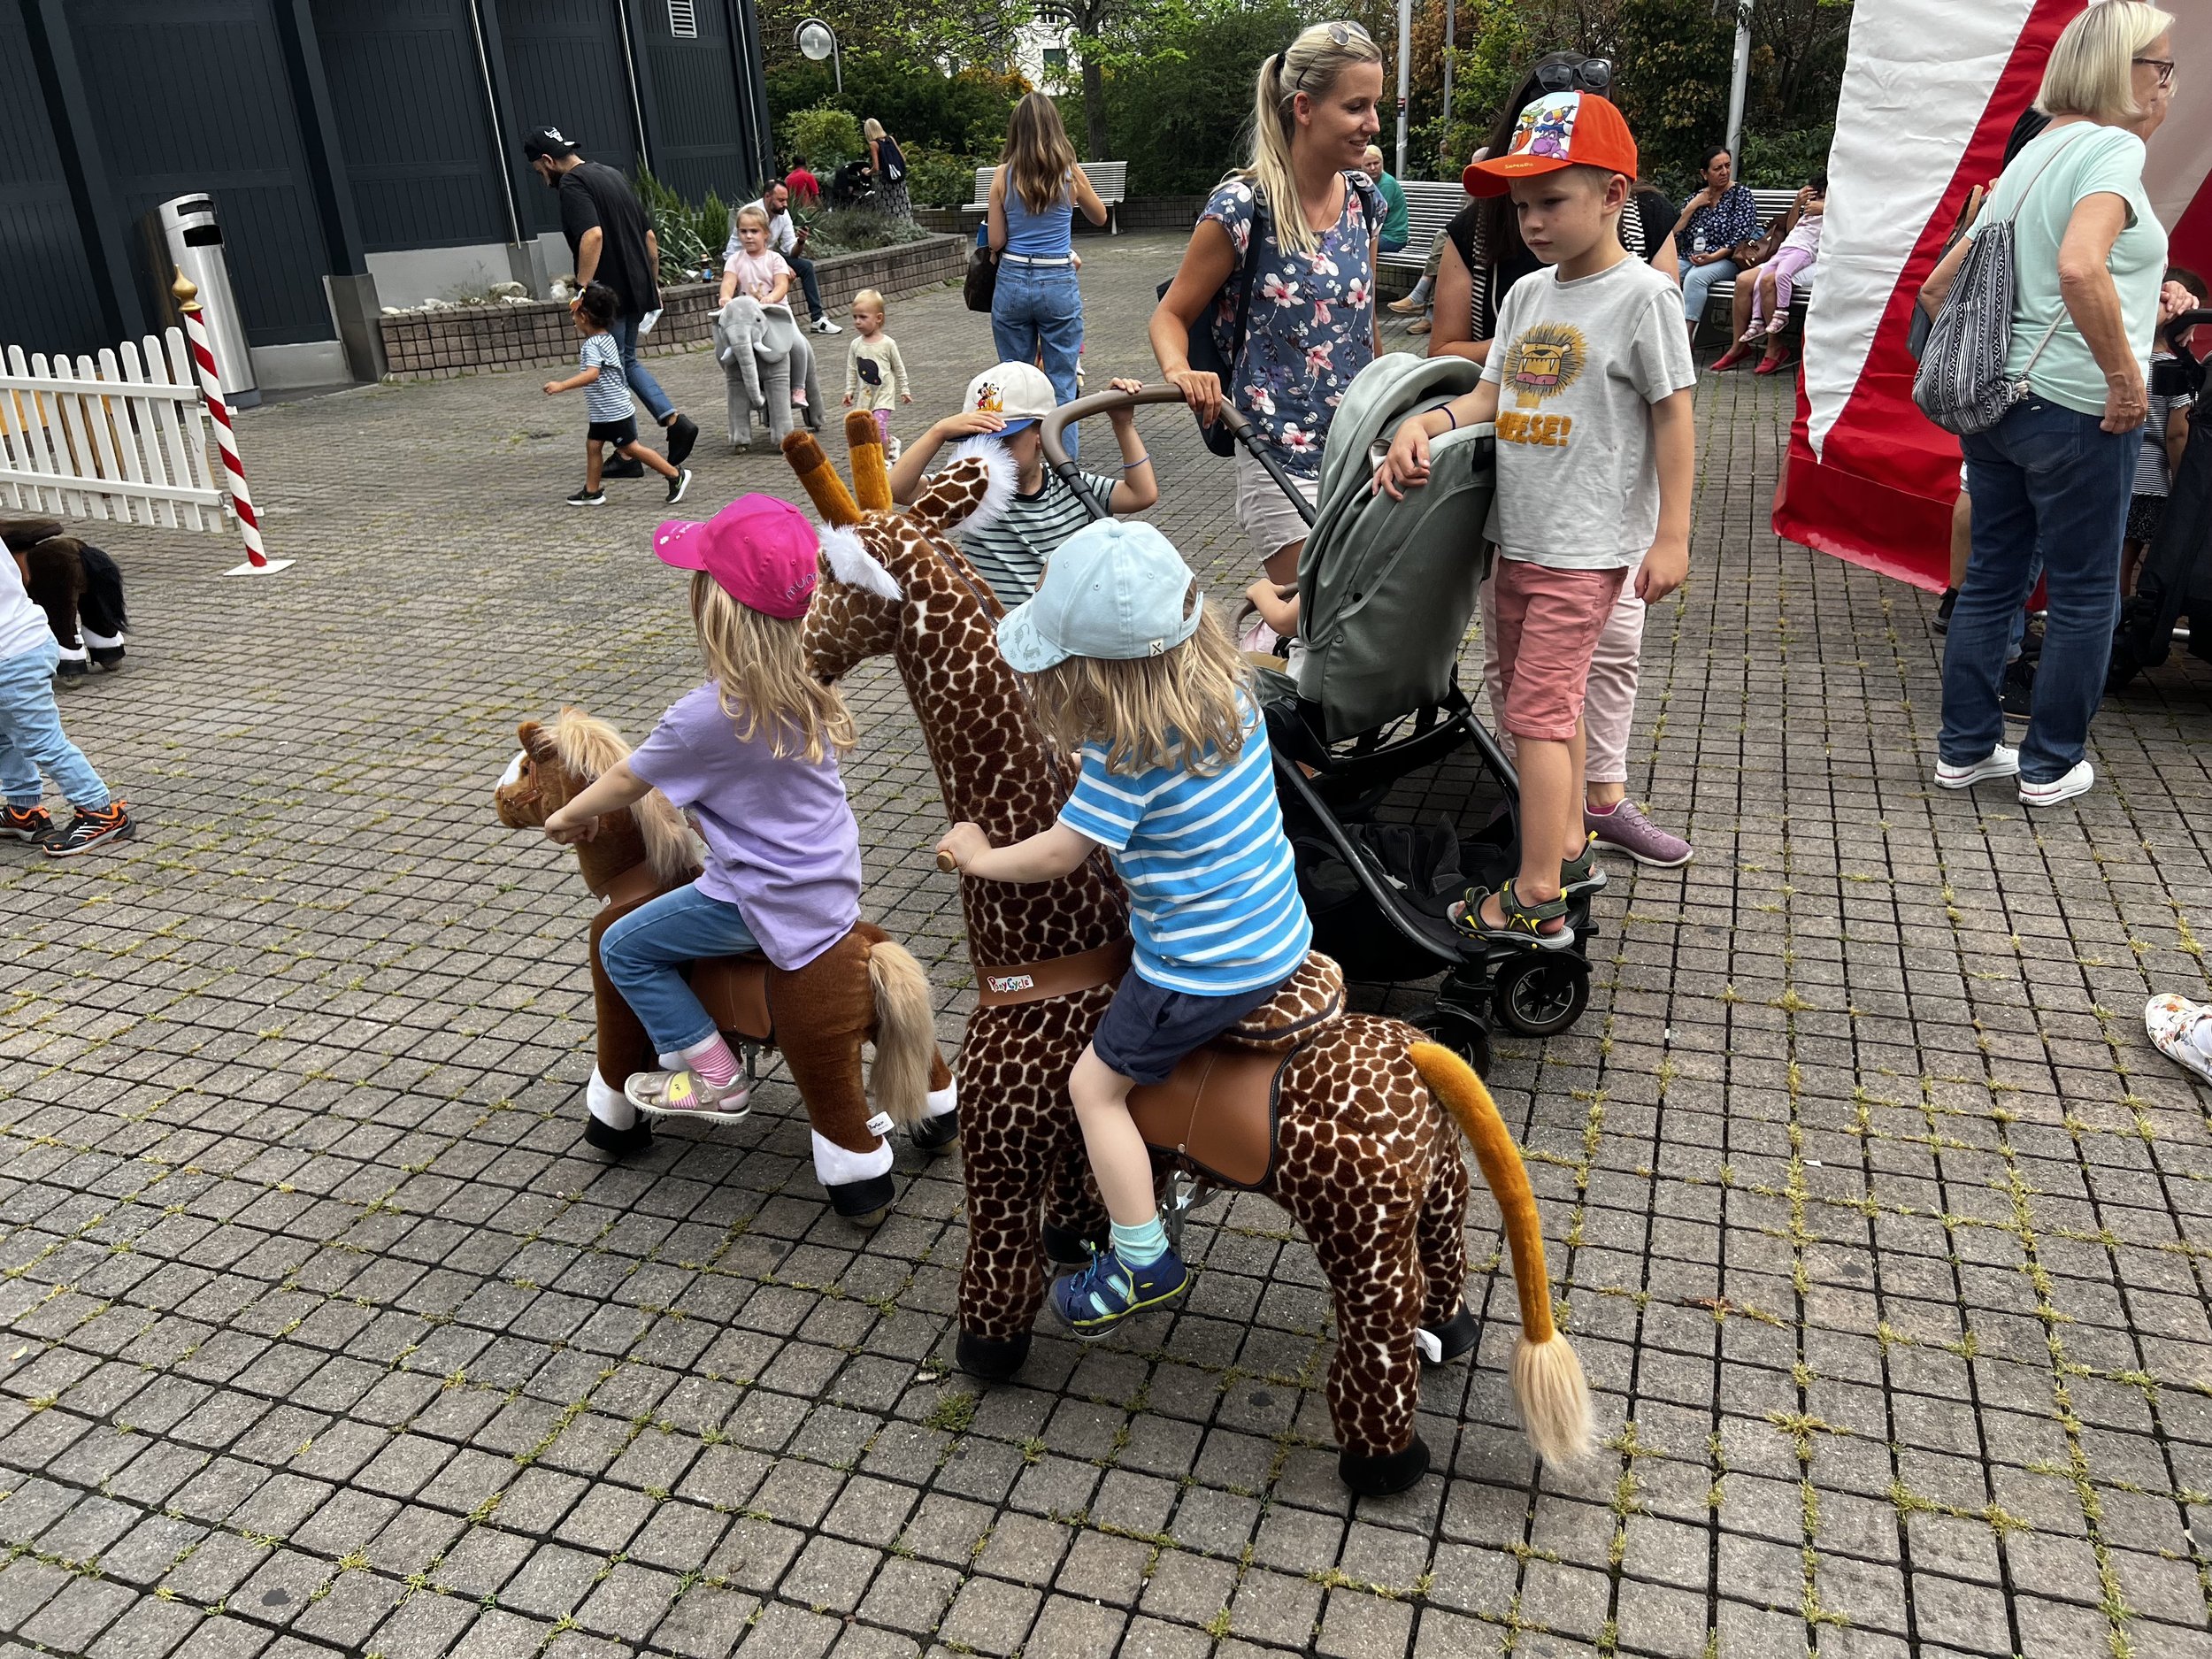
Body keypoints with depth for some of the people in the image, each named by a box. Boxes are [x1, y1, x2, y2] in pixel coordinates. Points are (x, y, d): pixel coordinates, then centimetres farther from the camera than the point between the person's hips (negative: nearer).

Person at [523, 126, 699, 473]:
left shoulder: (572, 184, -11)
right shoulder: (612, 175, 16)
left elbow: (592, 235, -28)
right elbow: (649, 235, 18)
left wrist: (583, 287, -26)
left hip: (608, 293, -9)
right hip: (637, 289, 9)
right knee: (627, 362, 21)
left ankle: (628, 457, 7)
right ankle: (675, 420, 6)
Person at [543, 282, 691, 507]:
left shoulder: (592, 345, -20)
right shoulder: (606, 338, 9)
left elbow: (592, 374, -36)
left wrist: (562, 386, -41)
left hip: (614, 411, -10)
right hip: (603, 412, 10)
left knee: (631, 448, -4)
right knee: (592, 444, 11)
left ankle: (676, 475, 1)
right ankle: (592, 492, 17)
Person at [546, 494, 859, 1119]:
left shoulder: (706, 715, -23)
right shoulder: (805, 687, -2)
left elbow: (625, 781, -5)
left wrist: (569, 816, 13)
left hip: (772, 901, -8)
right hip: (833, 880, 8)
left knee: (624, 947, 6)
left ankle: (715, 1078, 9)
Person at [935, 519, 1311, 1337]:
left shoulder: (1127, 755, -25)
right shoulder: (1228, 685, -3)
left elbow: (1055, 856, -13)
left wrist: (979, 856, 3)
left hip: (1205, 970, -9)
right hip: (1281, 933, 9)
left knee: (1095, 1084, 10)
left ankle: (1143, 1262, 20)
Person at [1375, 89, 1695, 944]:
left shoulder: (1642, 295, -10)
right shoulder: (1527, 295, 10)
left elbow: (1674, 418, -9)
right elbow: (1490, 397, 10)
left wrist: (1672, 537, -11)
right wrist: (1422, 424, -9)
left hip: (1587, 547, -8)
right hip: (1517, 540, 8)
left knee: (1537, 712, -9)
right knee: (1543, 701, 17)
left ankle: (1536, 900, -1)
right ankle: (1570, 848, 33)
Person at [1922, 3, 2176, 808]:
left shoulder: (2031, 154, 16)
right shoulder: (2114, 148, -10)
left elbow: (1939, 286, 18)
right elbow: (2080, 267, -28)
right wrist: (2126, 377, -20)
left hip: (1995, 400, 8)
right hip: (2074, 410, -8)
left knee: (1990, 578, 14)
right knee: (2084, 594, 5)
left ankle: (1964, 748, 20)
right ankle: (2051, 765, 14)